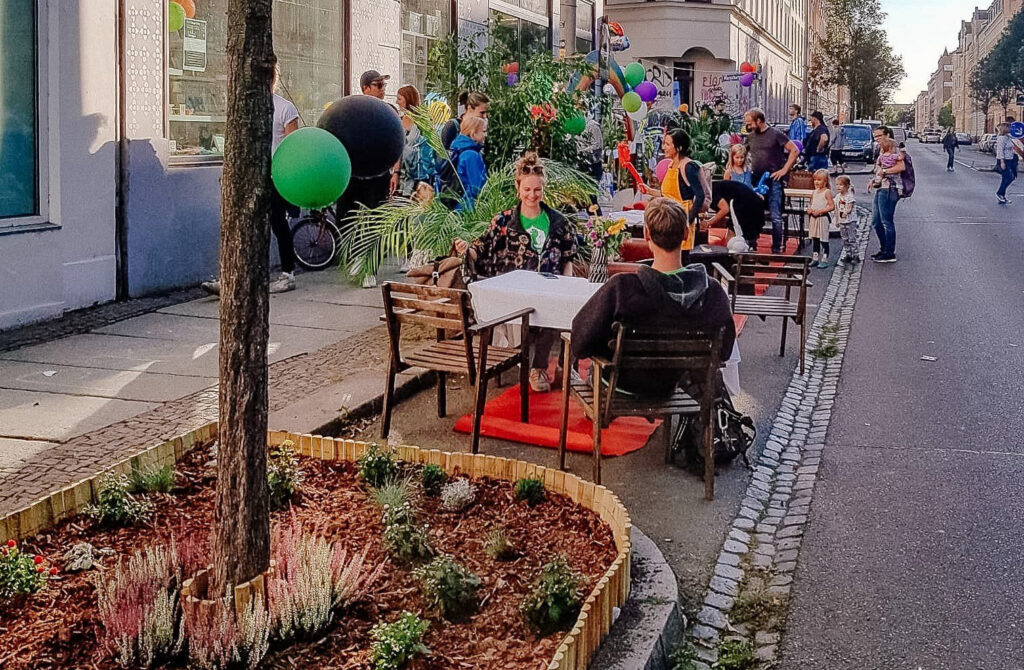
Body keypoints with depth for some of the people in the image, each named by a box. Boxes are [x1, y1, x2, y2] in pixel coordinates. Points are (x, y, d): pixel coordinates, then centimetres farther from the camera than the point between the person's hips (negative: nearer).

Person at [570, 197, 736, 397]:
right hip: (669, 384, 3)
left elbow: (579, 346, -24)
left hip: (625, 382, -3)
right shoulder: (714, 291, -25)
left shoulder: (621, 287, -33)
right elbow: (723, 352, -8)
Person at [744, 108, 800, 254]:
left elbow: (795, 151, -6)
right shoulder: (751, 136, 11)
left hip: (774, 180, -5)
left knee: (776, 217, -5)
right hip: (756, 180, 5)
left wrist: (785, 169, -11)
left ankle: (777, 248, 0)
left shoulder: (775, 134, -5)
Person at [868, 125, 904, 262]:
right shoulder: (882, 150, 16)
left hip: (889, 188, -10)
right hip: (880, 188, 10)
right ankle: (884, 250, 25)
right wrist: (874, 179, 10)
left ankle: (890, 254, -3)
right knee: (877, 222, 14)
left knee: (887, 221, -8)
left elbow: (901, 167, -19)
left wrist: (884, 171, -14)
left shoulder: (894, 149, -10)